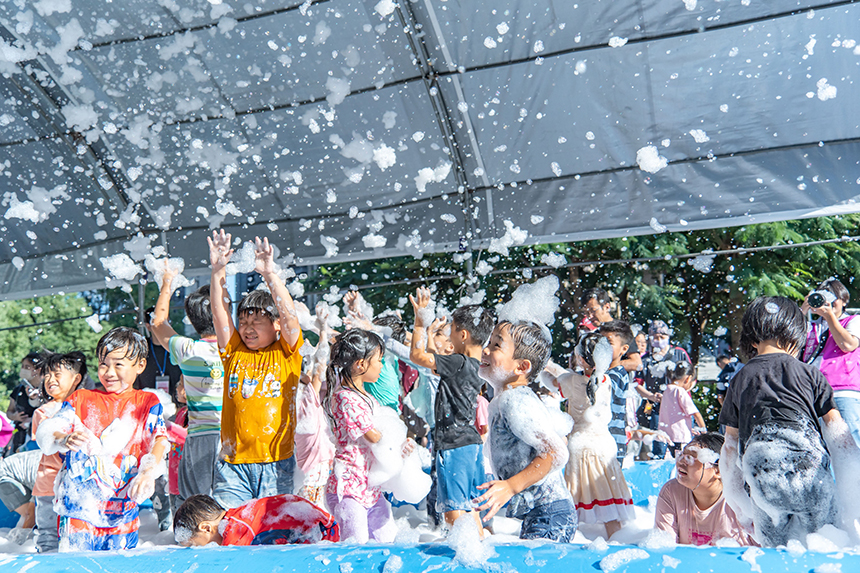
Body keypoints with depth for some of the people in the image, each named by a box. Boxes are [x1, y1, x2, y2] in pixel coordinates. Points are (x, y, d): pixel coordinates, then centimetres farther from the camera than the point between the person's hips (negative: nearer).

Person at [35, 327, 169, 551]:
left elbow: (159, 440, -5)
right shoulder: (81, 398, 13)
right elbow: (45, 432, 2)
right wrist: (64, 440, -22)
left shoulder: (147, 402, 9)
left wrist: (149, 472, -24)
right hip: (78, 504, 0)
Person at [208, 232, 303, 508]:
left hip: (277, 464, -2)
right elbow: (220, 311, 0)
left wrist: (270, 273, -21)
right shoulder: (233, 351, 9)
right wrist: (218, 270, -12)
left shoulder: (286, 353, 2)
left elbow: (289, 314, -12)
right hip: (233, 464, 2)